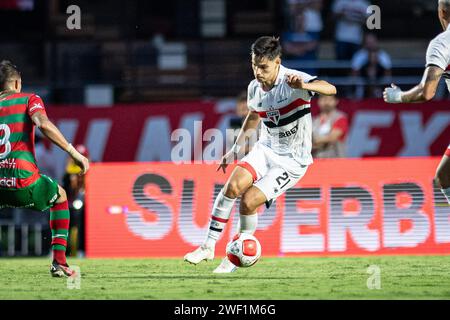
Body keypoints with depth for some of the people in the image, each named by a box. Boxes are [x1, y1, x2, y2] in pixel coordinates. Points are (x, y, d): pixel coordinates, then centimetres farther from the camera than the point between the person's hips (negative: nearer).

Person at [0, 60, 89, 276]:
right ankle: (59, 261, 20)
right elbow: (43, 124, -13)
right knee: (60, 196, 31)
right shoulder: (29, 100, 7)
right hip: (25, 185, -2)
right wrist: (74, 153, -12)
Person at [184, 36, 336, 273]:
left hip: (292, 160, -5)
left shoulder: (292, 81, -21)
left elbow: (330, 89, -38)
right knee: (233, 185, -21)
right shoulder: (254, 88, 0)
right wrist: (235, 149, 22)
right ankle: (208, 247, -12)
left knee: (249, 201, -18)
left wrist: (303, 86, -56)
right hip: (266, 149, 5)